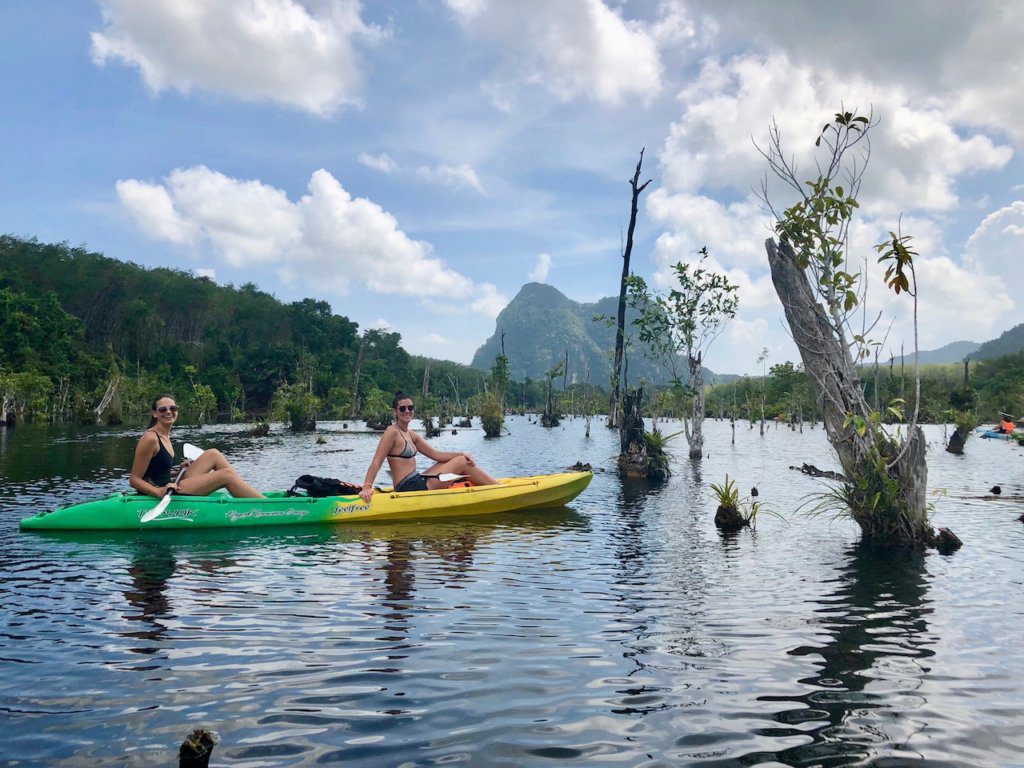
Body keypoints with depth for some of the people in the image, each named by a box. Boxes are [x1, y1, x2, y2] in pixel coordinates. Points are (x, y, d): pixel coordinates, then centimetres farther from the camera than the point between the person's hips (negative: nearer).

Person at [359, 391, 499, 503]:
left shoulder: (411, 435, 14)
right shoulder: (392, 432, -12)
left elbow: (436, 454, 10)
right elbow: (376, 462, -19)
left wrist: (461, 454, -3)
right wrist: (366, 487, -31)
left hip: (416, 483, 9)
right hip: (410, 487, -9)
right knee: (462, 462, -4)